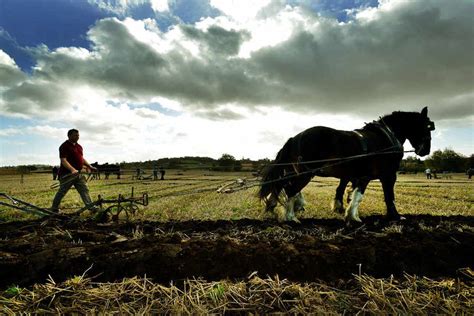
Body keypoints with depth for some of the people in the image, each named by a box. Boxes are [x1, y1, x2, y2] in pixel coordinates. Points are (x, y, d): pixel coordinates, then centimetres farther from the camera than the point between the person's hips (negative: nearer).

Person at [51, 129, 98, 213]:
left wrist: (90, 166, 14)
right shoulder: (64, 146, -11)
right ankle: (54, 209, 21)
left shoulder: (79, 146, 14)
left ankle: (91, 207, 4)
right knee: (61, 192, 5)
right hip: (67, 174, -7)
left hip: (79, 174, 7)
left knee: (85, 190, 3)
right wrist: (72, 169, -34)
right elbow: (63, 161, -21)